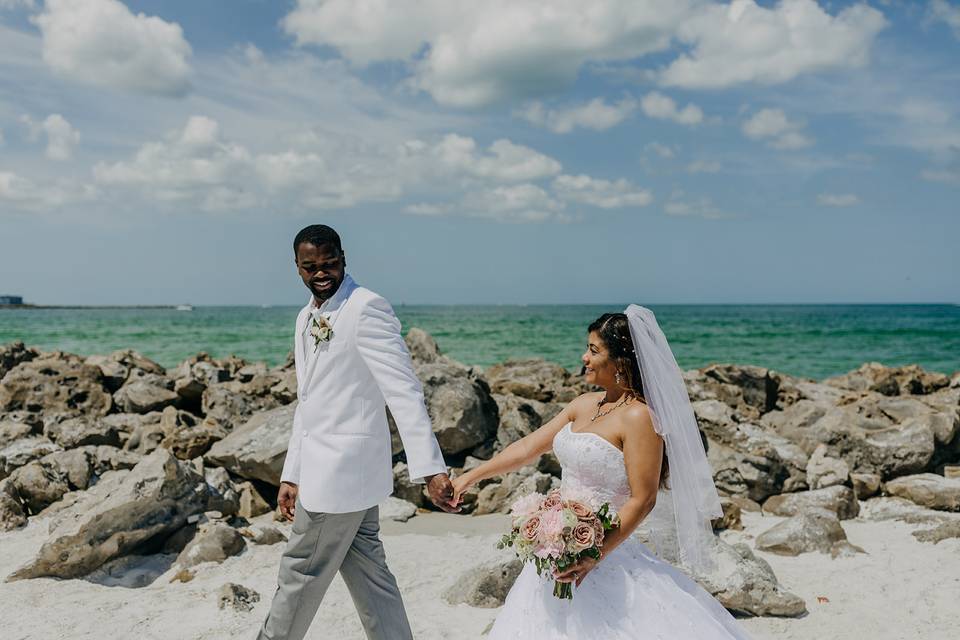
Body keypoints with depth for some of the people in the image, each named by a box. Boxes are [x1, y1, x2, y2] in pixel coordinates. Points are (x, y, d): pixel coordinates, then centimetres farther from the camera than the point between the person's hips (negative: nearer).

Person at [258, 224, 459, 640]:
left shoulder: (367, 309, -14)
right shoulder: (307, 317, 14)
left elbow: (404, 392, -21)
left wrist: (430, 469, -27)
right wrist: (292, 475, 18)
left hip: (342, 470, -9)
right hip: (325, 469, 9)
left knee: (300, 574, 7)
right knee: (367, 572, 13)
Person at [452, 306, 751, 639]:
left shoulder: (638, 416, -15)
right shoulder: (584, 405, 8)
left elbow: (642, 500, -18)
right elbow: (528, 447, 15)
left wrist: (595, 557, -21)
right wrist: (470, 477, 18)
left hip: (605, 553, -7)